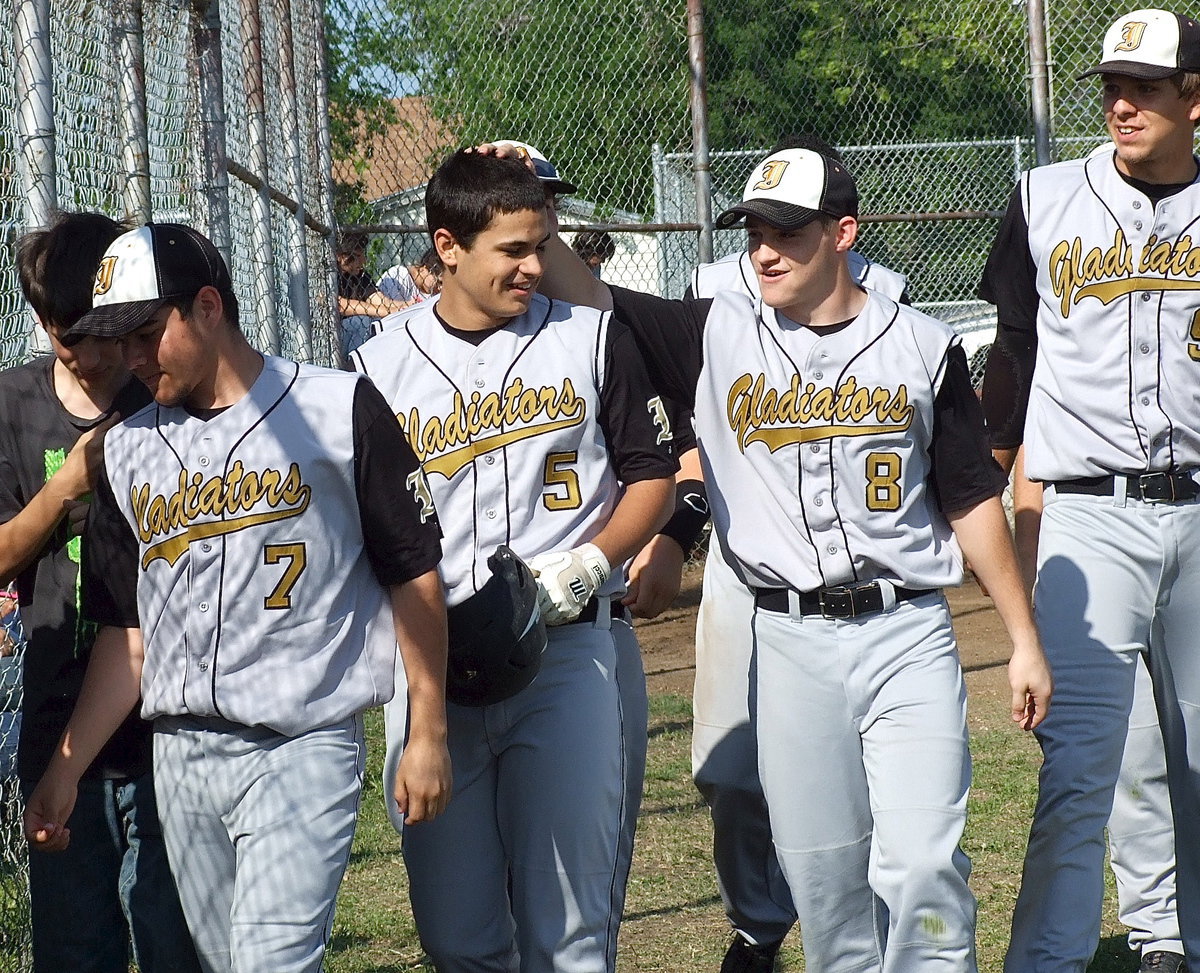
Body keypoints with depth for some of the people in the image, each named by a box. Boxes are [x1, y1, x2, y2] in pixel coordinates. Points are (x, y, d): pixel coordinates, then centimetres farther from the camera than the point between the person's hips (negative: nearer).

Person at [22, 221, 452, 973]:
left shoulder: (339, 409, -2)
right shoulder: (129, 449, 12)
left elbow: (414, 576, -1)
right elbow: (128, 632, 14)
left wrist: (428, 734, -4)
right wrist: (65, 769, 7)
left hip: (303, 748, -5)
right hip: (180, 758, 5)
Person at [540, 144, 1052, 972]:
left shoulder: (923, 347, 4)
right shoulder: (717, 337, 6)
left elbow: (973, 501, 8)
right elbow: (580, 291, 4)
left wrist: (1025, 641, 8)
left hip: (908, 633, -2)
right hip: (790, 645, 2)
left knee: (921, 864, -11)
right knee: (821, 869, 5)